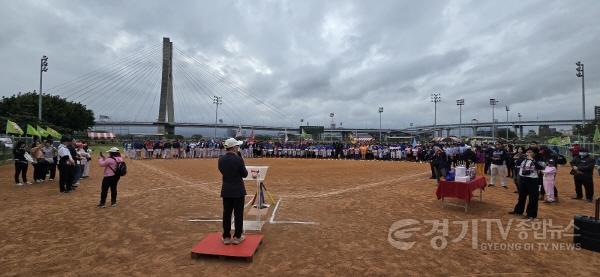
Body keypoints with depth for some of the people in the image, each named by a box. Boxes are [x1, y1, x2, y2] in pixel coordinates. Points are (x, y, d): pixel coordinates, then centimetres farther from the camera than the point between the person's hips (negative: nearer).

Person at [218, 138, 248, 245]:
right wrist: (244, 169, 7)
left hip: (226, 191, 5)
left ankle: (226, 237, 21)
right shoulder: (238, 159, -17)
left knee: (226, 214, 12)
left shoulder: (221, 159, -2)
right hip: (238, 191, -4)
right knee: (238, 214, 7)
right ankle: (237, 237, 16)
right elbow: (245, 174, -9)